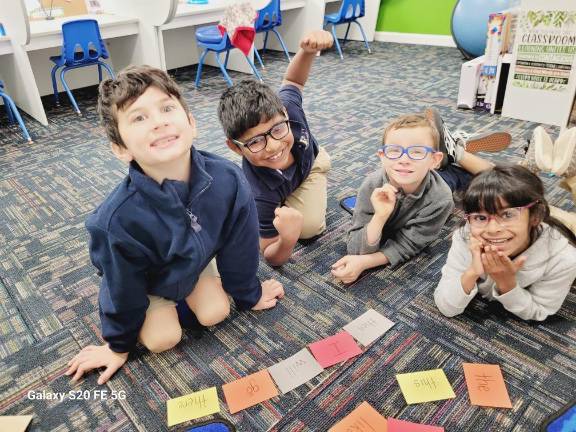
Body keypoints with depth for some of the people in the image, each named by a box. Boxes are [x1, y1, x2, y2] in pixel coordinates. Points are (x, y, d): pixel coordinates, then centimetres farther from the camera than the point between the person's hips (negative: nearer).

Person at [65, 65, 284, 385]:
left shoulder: (227, 179, -35)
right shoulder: (119, 218, -41)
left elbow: (239, 249, -16)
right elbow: (124, 290, -21)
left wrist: (248, 296, 2)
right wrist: (119, 344, -3)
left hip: (196, 261, 3)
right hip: (146, 279, -2)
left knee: (215, 314, -3)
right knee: (163, 339, -8)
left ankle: (186, 291, 27)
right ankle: (161, 303, 22)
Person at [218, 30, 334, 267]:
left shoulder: (285, 109, -42)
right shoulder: (259, 194, -48)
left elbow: (292, 81, -15)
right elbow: (272, 257, -35)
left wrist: (308, 51, -38)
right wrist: (288, 240, -60)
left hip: (310, 159, 2)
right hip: (271, 189, -2)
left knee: (310, 227, -11)